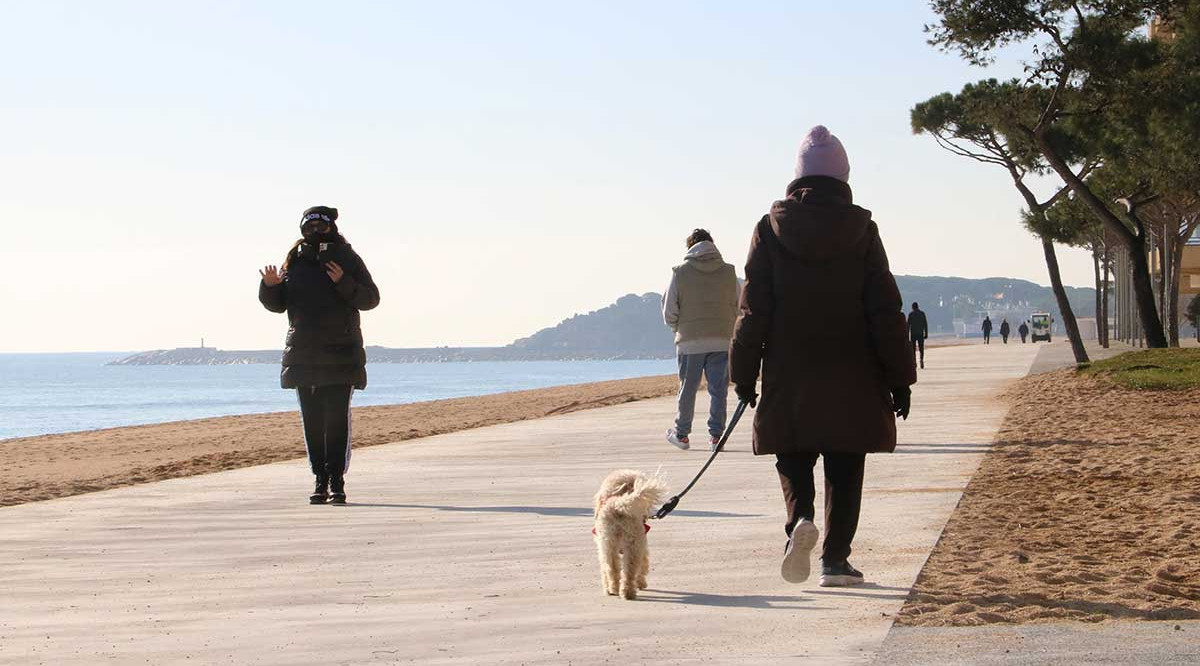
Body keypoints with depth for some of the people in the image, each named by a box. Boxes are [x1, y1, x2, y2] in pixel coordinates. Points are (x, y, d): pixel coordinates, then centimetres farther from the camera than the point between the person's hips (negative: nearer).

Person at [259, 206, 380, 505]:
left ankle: (337, 481, -7)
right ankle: (320, 481, 9)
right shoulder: (294, 261, 11)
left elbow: (371, 298, -3)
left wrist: (343, 283, -18)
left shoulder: (347, 259, 2)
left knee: (337, 418, -8)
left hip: (340, 352, -4)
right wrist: (270, 286, -5)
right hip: (302, 353, 4)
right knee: (311, 420, 4)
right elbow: (278, 304, 16)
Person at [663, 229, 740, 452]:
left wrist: (679, 329, 18)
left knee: (687, 389, 9)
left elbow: (669, 312, 0)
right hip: (722, 341, 1)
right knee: (718, 390, 6)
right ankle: (716, 435, 5)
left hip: (690, 341, -1)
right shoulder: (728, 271, 3)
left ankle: (681, 434, 18)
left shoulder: (680, 272, -2)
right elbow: (738, 308, 6)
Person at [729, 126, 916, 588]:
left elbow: (753, 309, -1)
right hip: (852, 381, 0)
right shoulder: (861, 230, -3)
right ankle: (835, 558, 8)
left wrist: (744, 372, 6)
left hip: (788, 377, 0)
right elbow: (886, 311, -3)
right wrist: (900, 377, 3)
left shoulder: (770, 229, -1)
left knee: (794, 462, 12)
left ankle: (800, 521, -15)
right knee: (844, 472, 9)